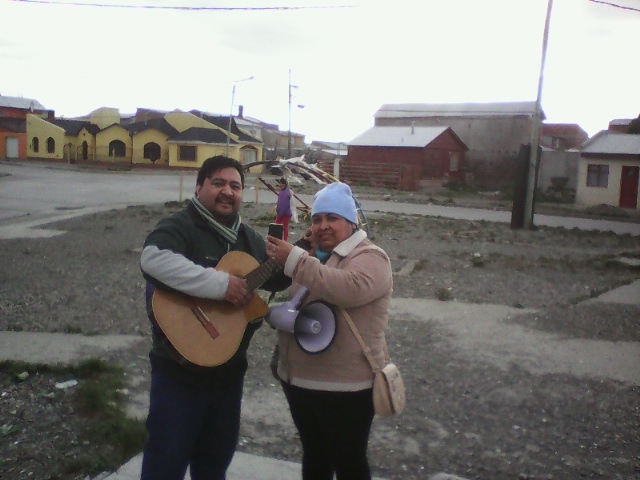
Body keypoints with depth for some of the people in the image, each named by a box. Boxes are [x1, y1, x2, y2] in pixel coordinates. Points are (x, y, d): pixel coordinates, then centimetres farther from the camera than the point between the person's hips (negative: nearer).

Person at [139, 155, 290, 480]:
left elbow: (274, 279, 20)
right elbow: (153, 259, -37)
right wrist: (221, 283, -36)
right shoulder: (179, 227, -15)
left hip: (230, 367, 7)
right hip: (180, 368, -7)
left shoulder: (248, 237, 11)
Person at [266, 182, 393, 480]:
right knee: (314, 455, 22)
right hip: (299, 380, 8)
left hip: (345, 387, -7)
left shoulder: (370, 258, -12)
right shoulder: (314, 256, 12)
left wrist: (294, 260, -34)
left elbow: (350, 288, -34)